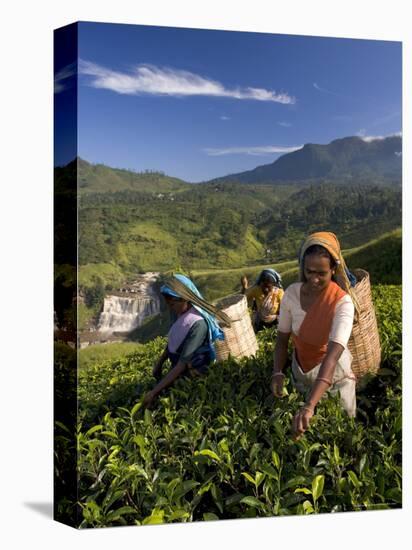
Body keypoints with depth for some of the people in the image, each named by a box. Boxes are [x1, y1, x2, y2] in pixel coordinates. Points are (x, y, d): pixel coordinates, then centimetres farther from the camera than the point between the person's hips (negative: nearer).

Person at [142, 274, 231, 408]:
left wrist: (154, 392, -31)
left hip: (192, 377, -7)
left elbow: (183, 363, -32)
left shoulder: (198, 324, -29)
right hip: (178, 371, 7)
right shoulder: (181, 314, -5)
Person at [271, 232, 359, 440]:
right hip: (300, 369, 4)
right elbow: (282, 338, -7)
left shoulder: (342, 302, -31)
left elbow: (332, 357, -42)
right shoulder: (291, 293, -18)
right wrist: (277, 372, -25)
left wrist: (309, 406, -52)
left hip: (333, 373, -3)